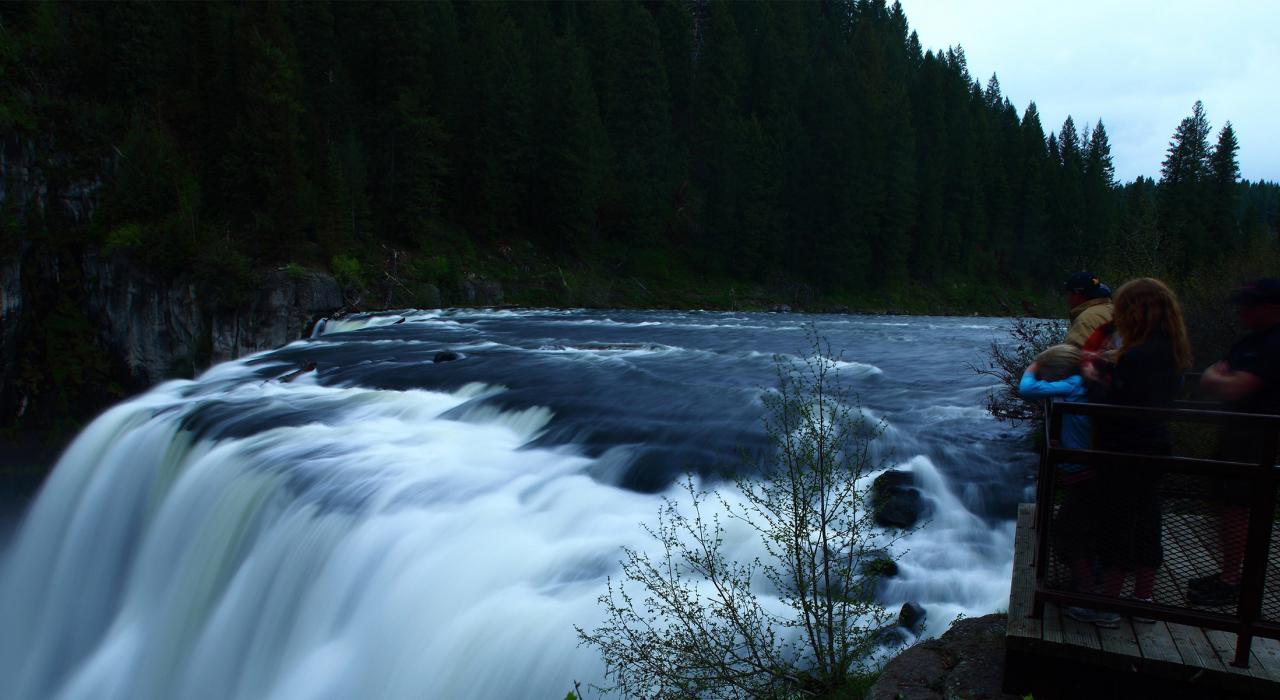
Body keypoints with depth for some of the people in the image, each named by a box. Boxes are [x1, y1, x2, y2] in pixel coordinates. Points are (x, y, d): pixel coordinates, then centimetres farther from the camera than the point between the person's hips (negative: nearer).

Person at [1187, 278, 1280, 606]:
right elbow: (1208, 382, 14)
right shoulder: (1253, 340, 13)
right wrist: (1217, 377, -7)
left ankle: (1229, 582, 6)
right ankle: (1229, 574, 25)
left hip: (1254, 439, -10)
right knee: (1229, 505, 15)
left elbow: (1233, 389, -25)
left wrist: (1212, 378, -6)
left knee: (1235, 507, -4)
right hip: (1236, 433, 10)